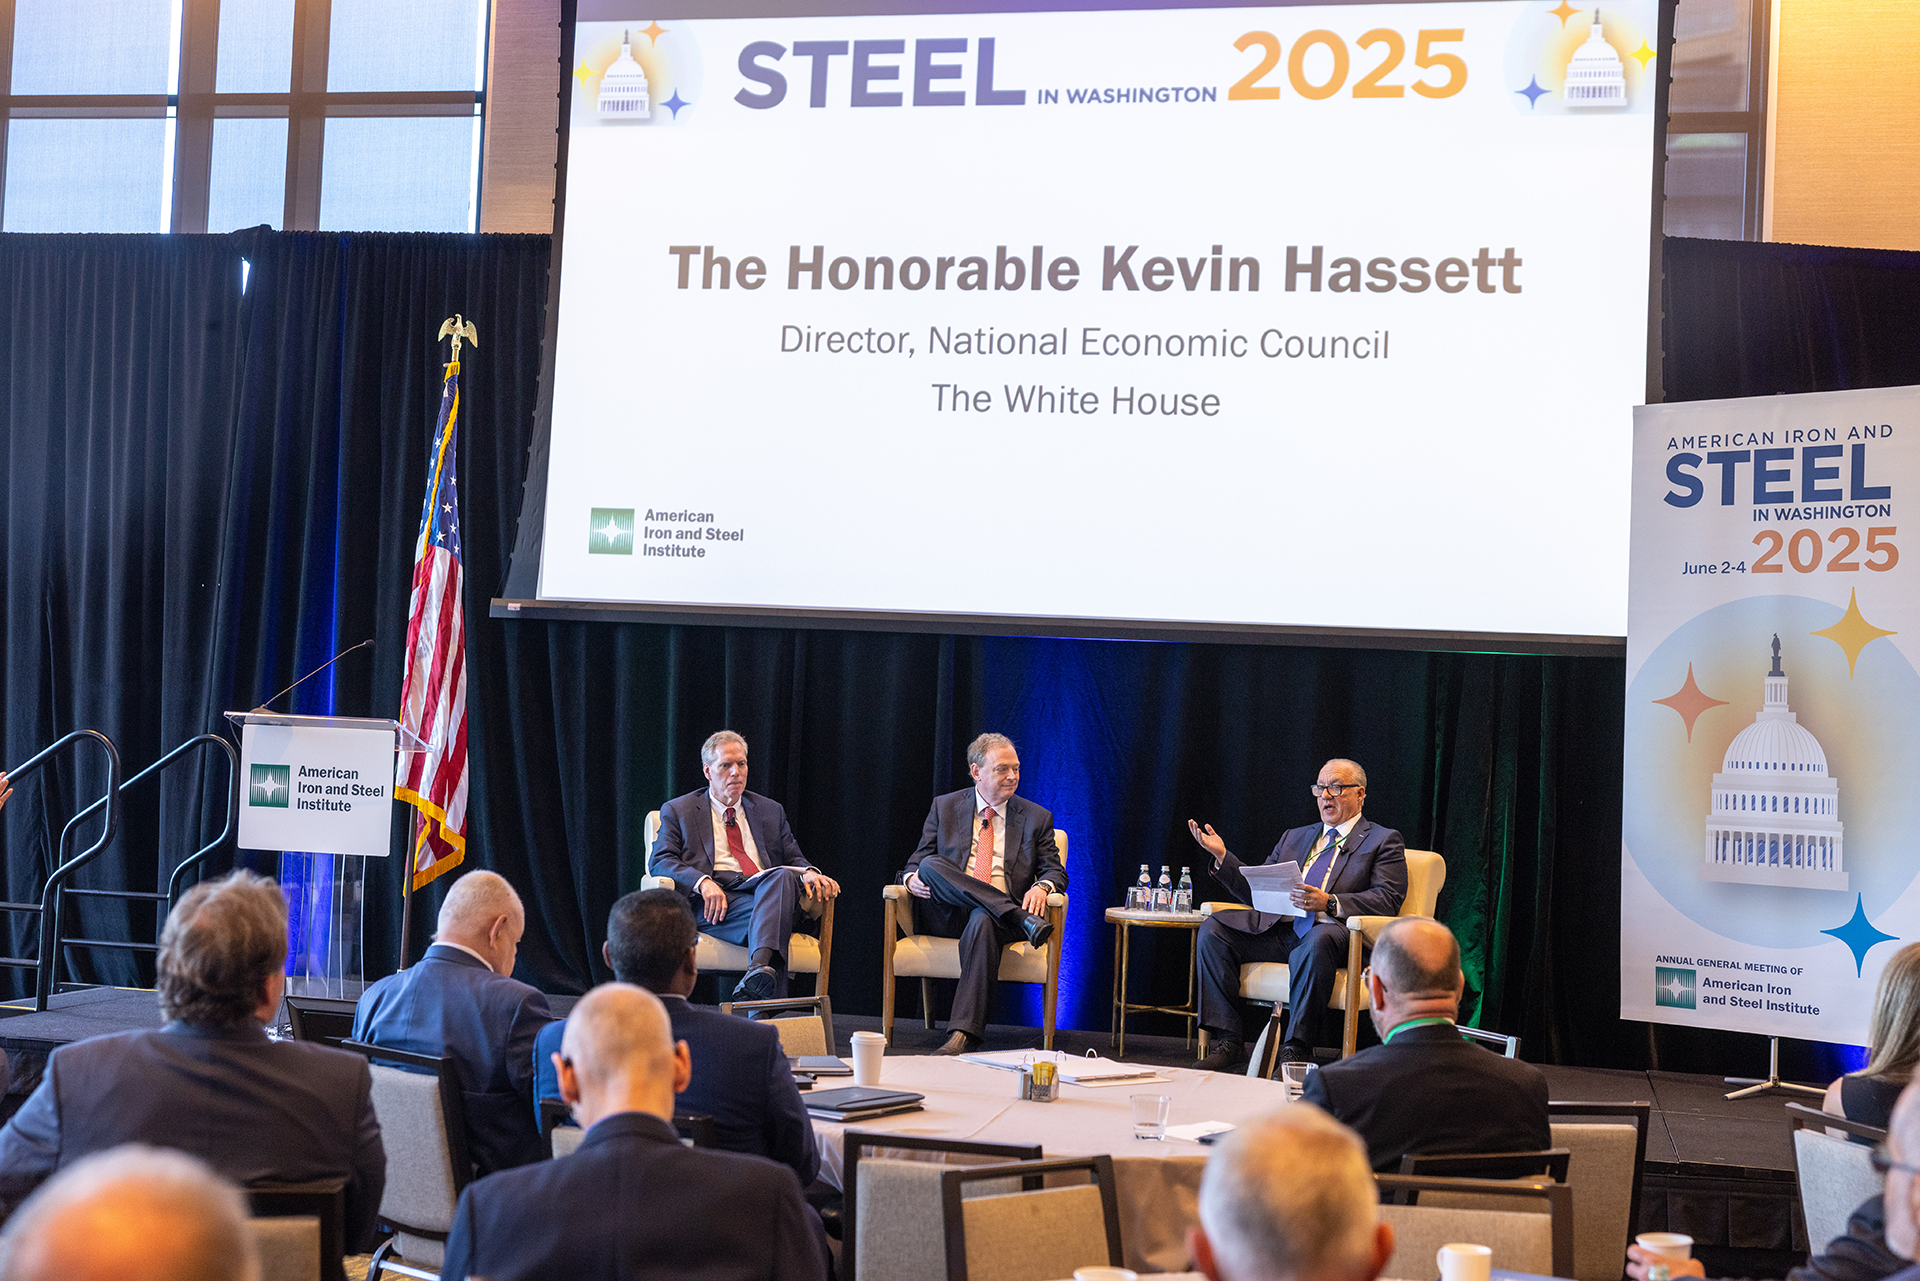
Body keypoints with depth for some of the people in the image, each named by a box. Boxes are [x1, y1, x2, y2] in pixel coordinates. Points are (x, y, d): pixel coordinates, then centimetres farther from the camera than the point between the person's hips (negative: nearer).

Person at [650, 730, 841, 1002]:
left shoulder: (771, 811, 28)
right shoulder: (678, 811, 18)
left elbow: (793, 858, 25)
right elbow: (659, 862, 5)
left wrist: (808, 872, -2)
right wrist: (703, 881, -15)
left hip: (766, 888, 3)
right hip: (713, 905, -2)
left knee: (783, 876, -36)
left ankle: (759, 968, -59)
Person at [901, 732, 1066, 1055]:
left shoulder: (1036, 818, 15)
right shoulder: (945, 807, 15)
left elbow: (1055, 872, 10)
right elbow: (918, 860, 15)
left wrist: (1041, 887, -16)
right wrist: (912, 878, -11)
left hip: (994, 915, -1)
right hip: (947, 916, 1)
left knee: (982, 921, -40)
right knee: (931, 866, -31)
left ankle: (964, 1034, -48)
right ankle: (1023, 919, -37)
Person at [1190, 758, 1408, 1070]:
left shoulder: (1384, 841, 11)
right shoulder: (1295, 837, 28)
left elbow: (1388, 901, -5)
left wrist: (1329, 903, -20)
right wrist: (1222, 856, 8)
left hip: (1333, 930, -6)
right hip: (1277, 930, 6)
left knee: (1317, 941, -40)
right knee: (1212, 928, -15)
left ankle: (1297, 1049, -32)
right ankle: (1228, 1041, -16)